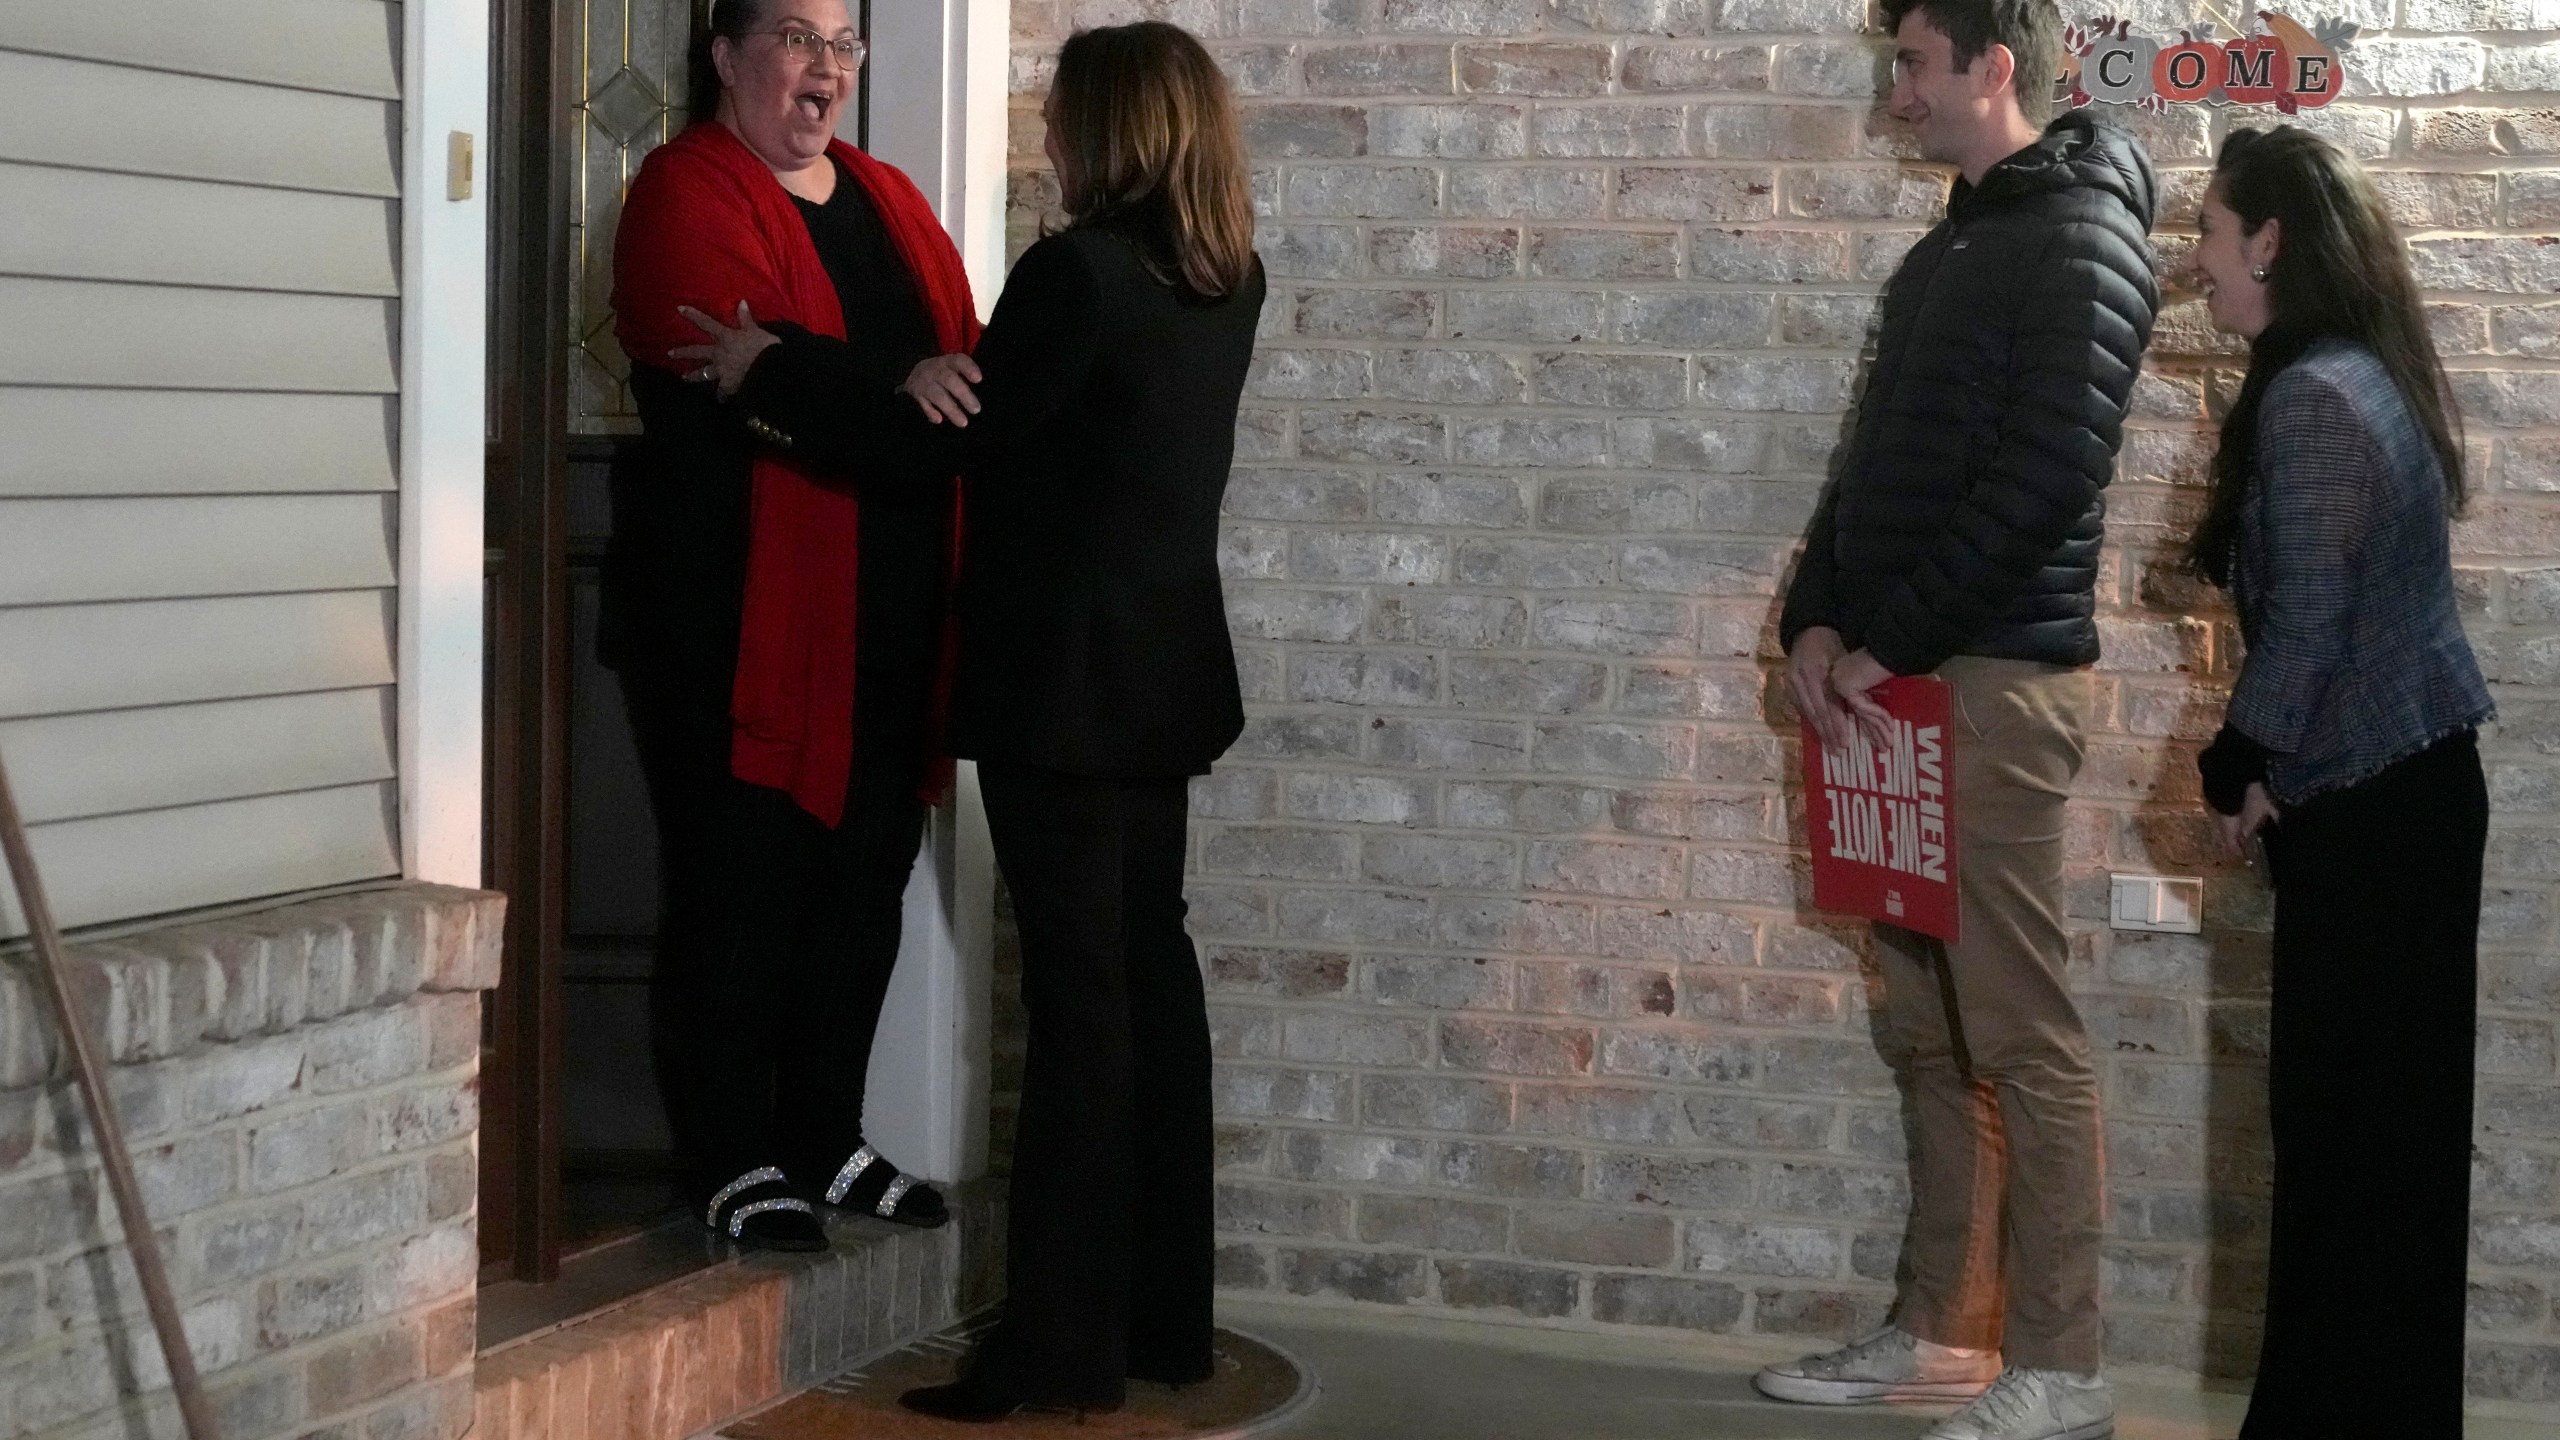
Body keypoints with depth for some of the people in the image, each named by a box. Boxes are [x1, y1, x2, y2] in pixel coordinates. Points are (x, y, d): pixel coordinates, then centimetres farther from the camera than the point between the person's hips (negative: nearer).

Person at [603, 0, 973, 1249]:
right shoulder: (687, 193, -5)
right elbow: (760, 367, -20)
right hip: (743, 608, -7)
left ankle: (827, 1142, 23)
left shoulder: (884, 199, 19)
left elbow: (962, 348, 11)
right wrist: (902, 392, -27)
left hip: (885, 615, 7)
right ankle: (734, 1163, 7)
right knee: (738, 879, -2)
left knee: (862, 879, 11)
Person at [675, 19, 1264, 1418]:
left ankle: (1062, 1343, -3)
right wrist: (949, 376, 20)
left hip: (1064, 677, -8)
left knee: (1075, 991, -7)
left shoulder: (1077, 271, -16)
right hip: (1159, 672, 8)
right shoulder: (1224, 281, 8)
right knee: (1145, 970, 11)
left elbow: (939, 443, -11)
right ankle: (1162, 1316, 17)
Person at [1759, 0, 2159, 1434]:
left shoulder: (2079, 238, -9)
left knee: (2021, 1035, -6)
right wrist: (1820, 620, 5)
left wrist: (1895, 643, -15)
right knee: (1931, 1030, 13)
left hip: (1998, 681, -9)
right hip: (1898, 680, 9)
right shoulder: (1955, 248, 19)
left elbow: (2043, 481, -18)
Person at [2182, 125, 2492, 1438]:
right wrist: (2266, 767, 13)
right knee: (2384, 1120, 13)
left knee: (2347, 1124, -3)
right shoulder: (2366, 378, 12)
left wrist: (2235, 772, -6)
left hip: (2369, 808, -10)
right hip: (2402, 787, 10)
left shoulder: (2309, 399, -18)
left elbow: (2303, 622, -19)